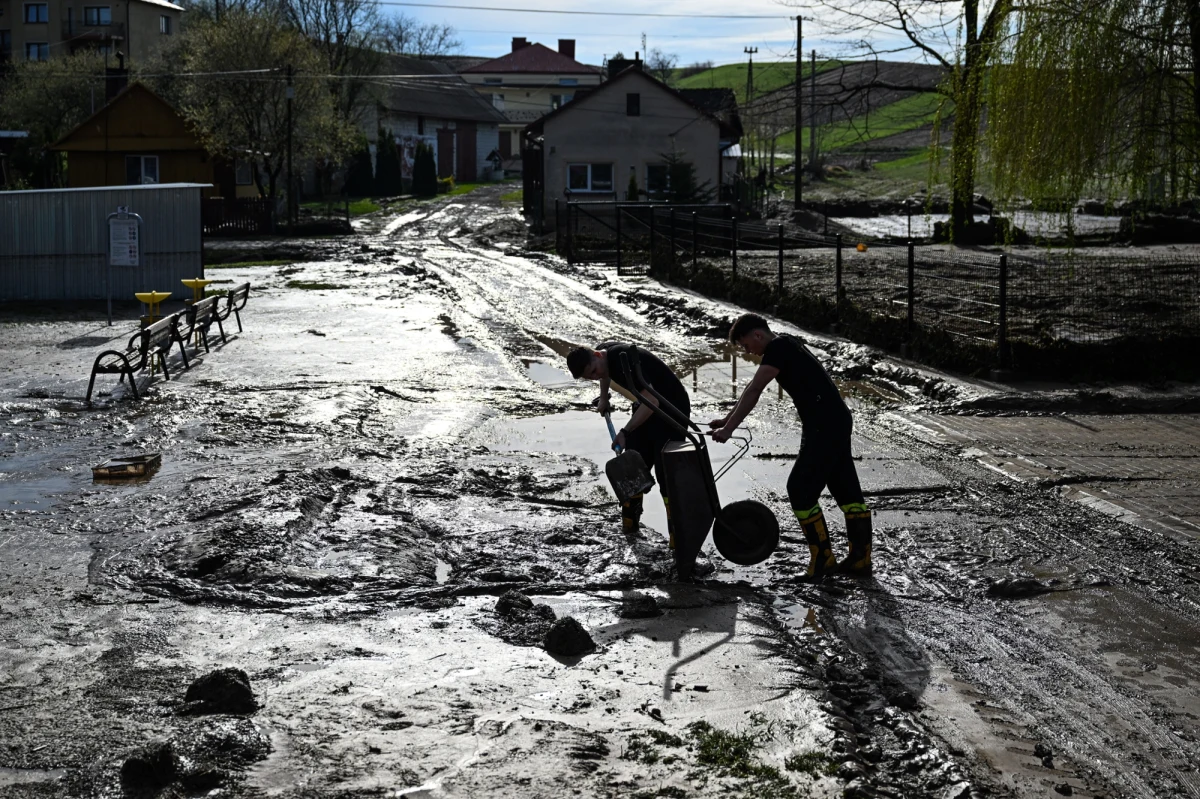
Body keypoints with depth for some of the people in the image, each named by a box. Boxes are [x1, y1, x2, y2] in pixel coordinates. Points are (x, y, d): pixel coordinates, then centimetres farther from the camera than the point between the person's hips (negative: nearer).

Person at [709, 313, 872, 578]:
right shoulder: (786, 345, 18)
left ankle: (822, 558, 0)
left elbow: (753, 392, -20)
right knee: (846, 489, 11)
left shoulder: (778, 347, -13)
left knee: (800, 489, -5)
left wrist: (728, 429, -19)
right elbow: (753, 391, 23)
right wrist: (727, 420, 24)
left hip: (824, 427, -10)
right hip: (836, 422, 10)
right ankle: (860, 558, 16)